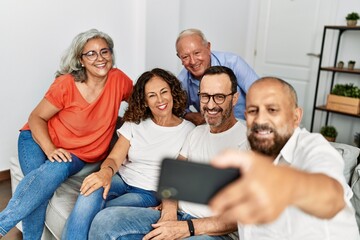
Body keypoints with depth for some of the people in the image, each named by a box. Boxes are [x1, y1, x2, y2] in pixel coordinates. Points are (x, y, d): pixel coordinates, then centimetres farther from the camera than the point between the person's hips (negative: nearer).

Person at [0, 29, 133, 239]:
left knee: (57, 170, -32)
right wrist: (50, 149, -24)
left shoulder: (118, 80, -9)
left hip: (79, 154, 1)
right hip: (39, 139, -1)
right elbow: (36, 117, -8)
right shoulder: (66, 84, -16)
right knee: (39, 186, -31)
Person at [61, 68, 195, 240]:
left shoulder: (188, 131, -2)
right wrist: (106, 171, -29)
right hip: (121, 180, 3)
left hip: (149, 193, -2)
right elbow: (114, 159, -4)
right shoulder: (134, 124, 5)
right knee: (92, 191, -33)